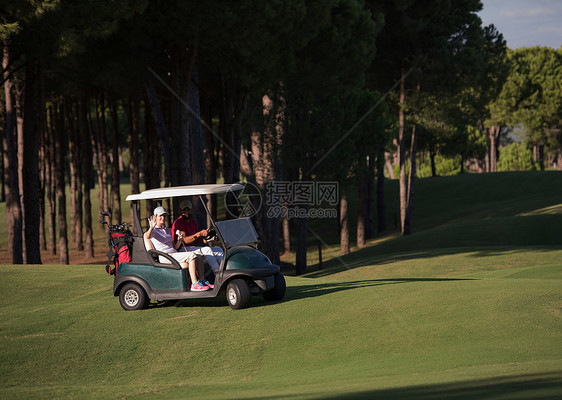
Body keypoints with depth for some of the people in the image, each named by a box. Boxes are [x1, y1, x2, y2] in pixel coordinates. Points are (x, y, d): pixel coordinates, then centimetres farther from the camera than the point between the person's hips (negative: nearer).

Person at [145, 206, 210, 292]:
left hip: (174, 254, 8)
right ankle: (195, 284, -31)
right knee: (192, 255, -27)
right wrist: (151, 228, -44)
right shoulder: (153, 231, 2)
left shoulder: (167, 230, 26)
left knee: (198, 257, -11)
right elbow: (147, 237, -24)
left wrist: (179, 241, 3)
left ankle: (202, 281, -15)